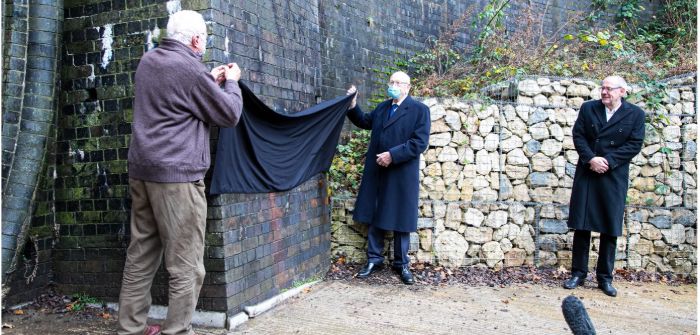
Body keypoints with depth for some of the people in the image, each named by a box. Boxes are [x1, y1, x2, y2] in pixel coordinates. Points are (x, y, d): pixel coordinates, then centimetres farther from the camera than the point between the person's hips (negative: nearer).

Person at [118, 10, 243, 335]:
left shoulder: (149, 61, 12)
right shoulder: (189, 68, -12)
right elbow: (229, 114, -2)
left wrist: (211, 79, 24)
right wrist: (231, 82, 14)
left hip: (142, 169, 9)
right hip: (177, 175, -9)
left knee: (141, 255, 13)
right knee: (185, 266, -2)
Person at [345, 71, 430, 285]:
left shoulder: (419, 110, -5)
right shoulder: (381, 108, 14)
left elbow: (420, 142, -14)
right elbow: (365, 122, 29)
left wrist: (392, 155, -19)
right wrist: (353, 105, 12)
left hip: (402, 175, -5)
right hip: (376, 172, 5)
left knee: (400, 219, 4)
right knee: (374, 216, 10)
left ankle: (402, 264, 18)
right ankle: (374, 259, 22)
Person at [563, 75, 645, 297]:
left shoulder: (635, 114, 2)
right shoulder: (588, 108, 6)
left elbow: (634, 144, -4)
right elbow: (578, 135, 0)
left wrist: (608, 161, -14)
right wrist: (591, 159, -14)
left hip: (614, 177, -1)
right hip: (586, 173, 1)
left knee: (610, 229, 5)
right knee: (581, 225, 3)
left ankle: (605, 278, 16)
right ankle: (578, 273, 13)